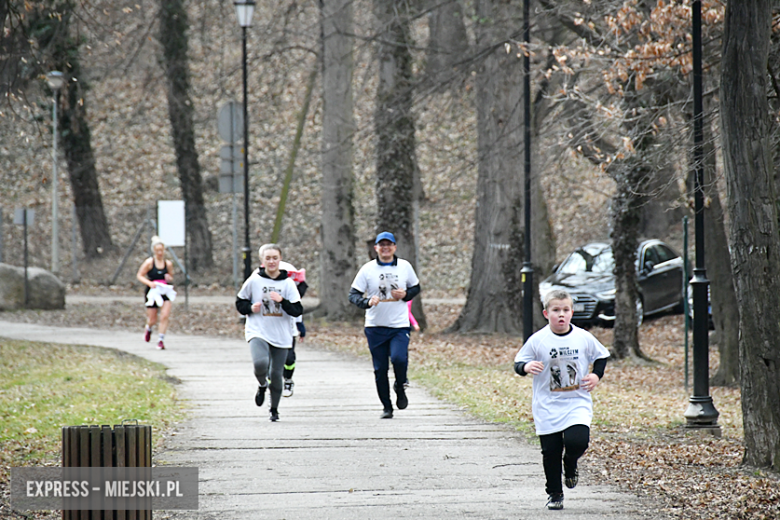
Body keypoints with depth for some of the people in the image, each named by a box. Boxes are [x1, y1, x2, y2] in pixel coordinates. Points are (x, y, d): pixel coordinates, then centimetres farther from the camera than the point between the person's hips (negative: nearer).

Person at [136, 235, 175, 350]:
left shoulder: (168, 264, 4)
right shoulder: (149, 262, -6)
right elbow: (139, 275, -4)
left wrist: (169, 279, -7)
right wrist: (149, 283, -20)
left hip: (165, 292, 2)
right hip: (152, 293, -2)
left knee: (165, 316, -15)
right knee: (152, 320, 4)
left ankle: (161, 340, -7)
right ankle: (148, 329, 41)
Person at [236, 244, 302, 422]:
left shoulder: (288, 283, 2)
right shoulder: (254, 281, 2)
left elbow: (298, 311, -2)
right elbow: (240, 302, 13)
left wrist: (282, 300, -17)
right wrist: (250, 308, -8)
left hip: (281, 336, 1)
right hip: (258, 333, -1)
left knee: (276, 374, 5)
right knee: (260, 363, -27)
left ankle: (274, 409, 26)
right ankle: (262, 385, 7)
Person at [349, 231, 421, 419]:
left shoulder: (405, 266, 4)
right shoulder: (367, 269, 0)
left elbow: (416, 287, 17)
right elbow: (353, 294, -1)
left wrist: (406, 294, -6)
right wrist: (367, 302, -22)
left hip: (400, 325, -1)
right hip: (375, 326, 1)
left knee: (399, 358, -23)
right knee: (380, 369, 2)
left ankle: (400, 389, 7)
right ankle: (386, 407, 16)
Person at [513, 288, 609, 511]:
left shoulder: (583, 338, -1)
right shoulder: (537, 340, -5)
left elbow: (601, 356, 15)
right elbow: (519, 362, 1)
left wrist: (596, 376, -1)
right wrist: (527, 367, -22)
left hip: (577, 403, 0)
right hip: (547, 407, 0)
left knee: (577, 441, -20)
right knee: (551, 452, 2)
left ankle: (570, 463, 16)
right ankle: (554, 493, 22)